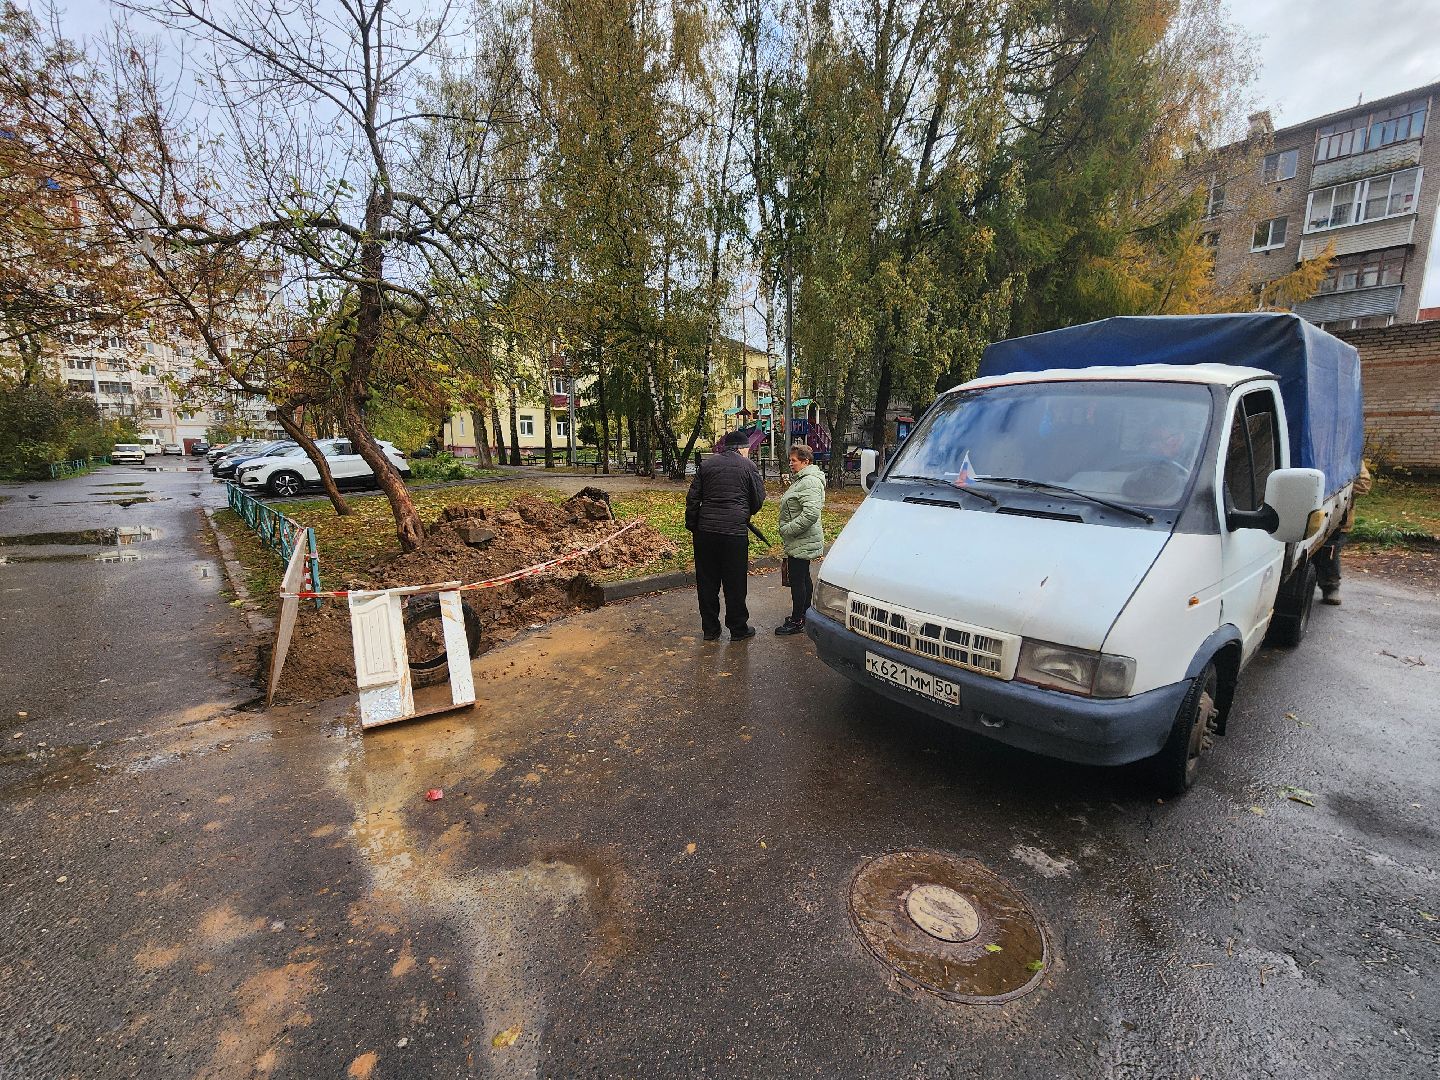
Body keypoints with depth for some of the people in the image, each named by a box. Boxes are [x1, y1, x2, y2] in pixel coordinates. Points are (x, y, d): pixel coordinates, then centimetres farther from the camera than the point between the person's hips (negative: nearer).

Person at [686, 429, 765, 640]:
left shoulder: (706, 464, 10)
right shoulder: (748, 466, 0)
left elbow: (692, 498, 8)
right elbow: (759, 499, 4)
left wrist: (692, 526, 14)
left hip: (705, 532, 4)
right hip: (735, 533, -3)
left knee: (707, 583, 12)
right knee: (735, 583, 7)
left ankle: (710, 629, 20)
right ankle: (738, 629, 18)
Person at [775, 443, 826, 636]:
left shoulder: (810, 482, -19)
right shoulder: (801, 479, 16)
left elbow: (811, 514, -30)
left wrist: (788, 530, -23)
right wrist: (787, 531, 19)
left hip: (802, 544, -11)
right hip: (799, 542, 11)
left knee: (797, 580, -4)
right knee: (803, 578, 18)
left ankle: (797, 622, 6)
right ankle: (805, 616, 30)